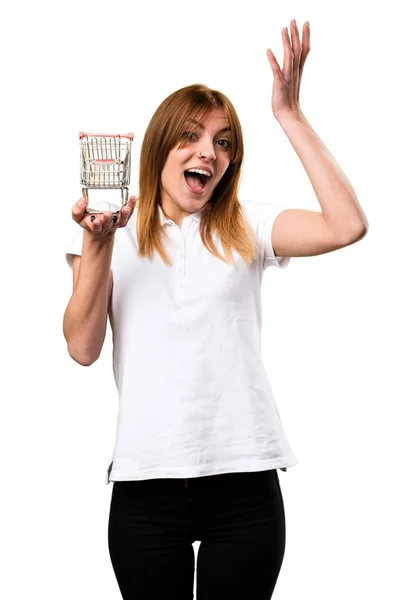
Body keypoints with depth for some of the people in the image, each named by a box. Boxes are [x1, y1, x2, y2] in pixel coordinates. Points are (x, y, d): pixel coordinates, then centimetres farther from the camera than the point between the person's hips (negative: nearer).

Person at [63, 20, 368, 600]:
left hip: (244, 480, 0)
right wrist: (97, 244, -16)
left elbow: (346, 226, -12)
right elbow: (83, 347, -4)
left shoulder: (248, 226, 5)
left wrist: (290, 116, -11)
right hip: (146, 482, 0)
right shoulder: (118, 231, 5)